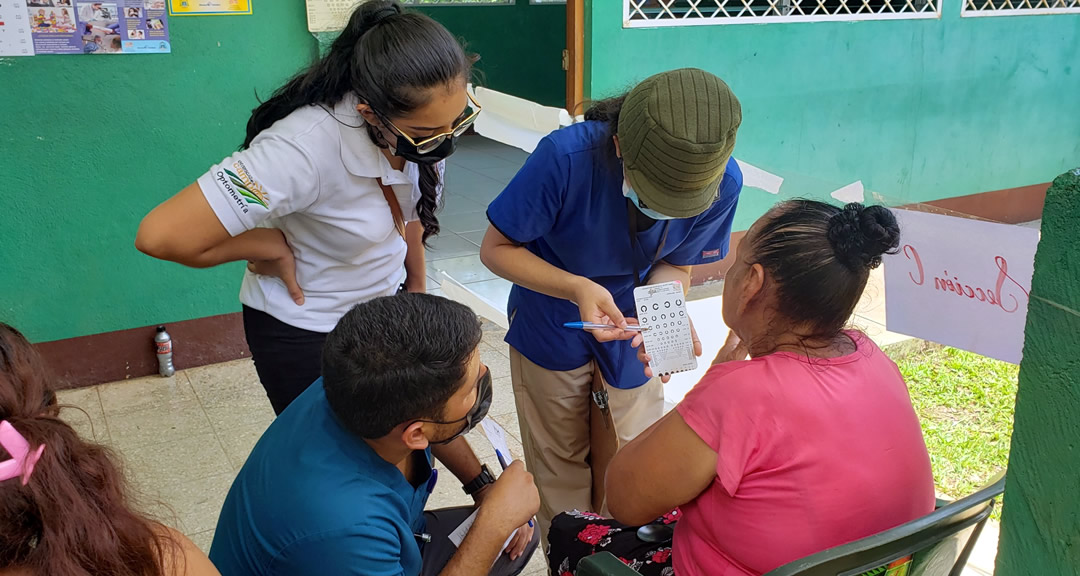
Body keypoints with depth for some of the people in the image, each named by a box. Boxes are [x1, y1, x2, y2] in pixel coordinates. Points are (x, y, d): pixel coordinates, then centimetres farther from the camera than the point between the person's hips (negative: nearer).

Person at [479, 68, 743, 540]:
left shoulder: (723, 182, -25)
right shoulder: (566, 157, -35)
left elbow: (675, 265, -9)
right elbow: (496, 249, -23)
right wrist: (577, 288, -39)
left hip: (630, 325, 2)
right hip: (551, 323, -2)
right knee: (560, 466, 15)